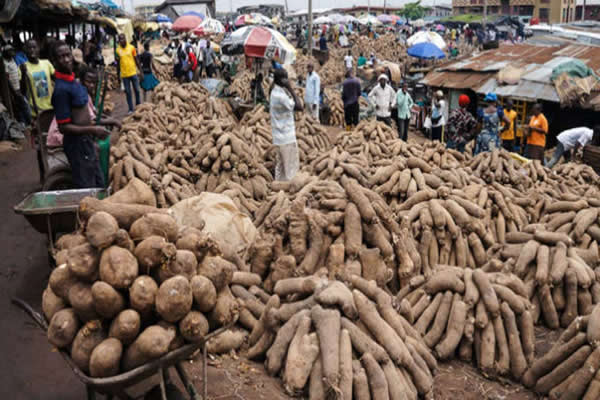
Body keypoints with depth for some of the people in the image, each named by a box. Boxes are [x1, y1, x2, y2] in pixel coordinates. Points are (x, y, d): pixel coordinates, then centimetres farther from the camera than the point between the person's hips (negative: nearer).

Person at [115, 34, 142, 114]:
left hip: (133, 73, 0)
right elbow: (118, 63, 9)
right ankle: (131, 109, 11)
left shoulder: (131, 48, -1)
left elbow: (136, 60, 6)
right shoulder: (118, 50, 0)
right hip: (124, 74, 0)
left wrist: (140, 71, 5)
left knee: (137, 90, 6)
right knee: (128, 92, 4)